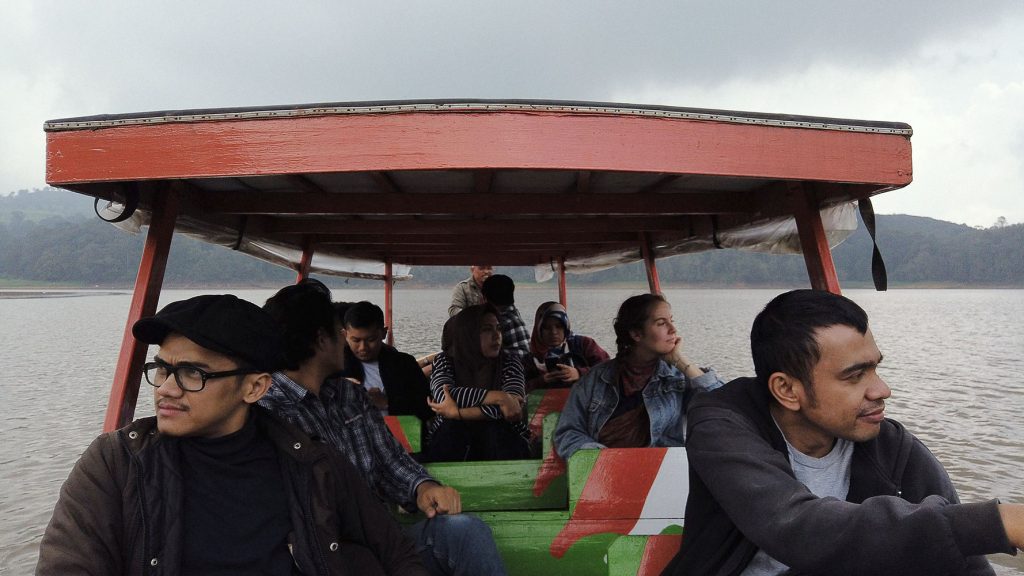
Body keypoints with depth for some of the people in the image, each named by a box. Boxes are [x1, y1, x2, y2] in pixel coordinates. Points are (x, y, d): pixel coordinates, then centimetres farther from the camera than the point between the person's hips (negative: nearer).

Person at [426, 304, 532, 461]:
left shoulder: (509, 363, 0)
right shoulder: (445, 360, 0)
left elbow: (514, 405, -19)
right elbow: (443, 396, -21)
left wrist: (457, 413, -25)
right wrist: (498, 397, -29)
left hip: (501, 442, 0)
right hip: (450, 442, 0)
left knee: (494, 428, -31)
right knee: (451, 427, -30)